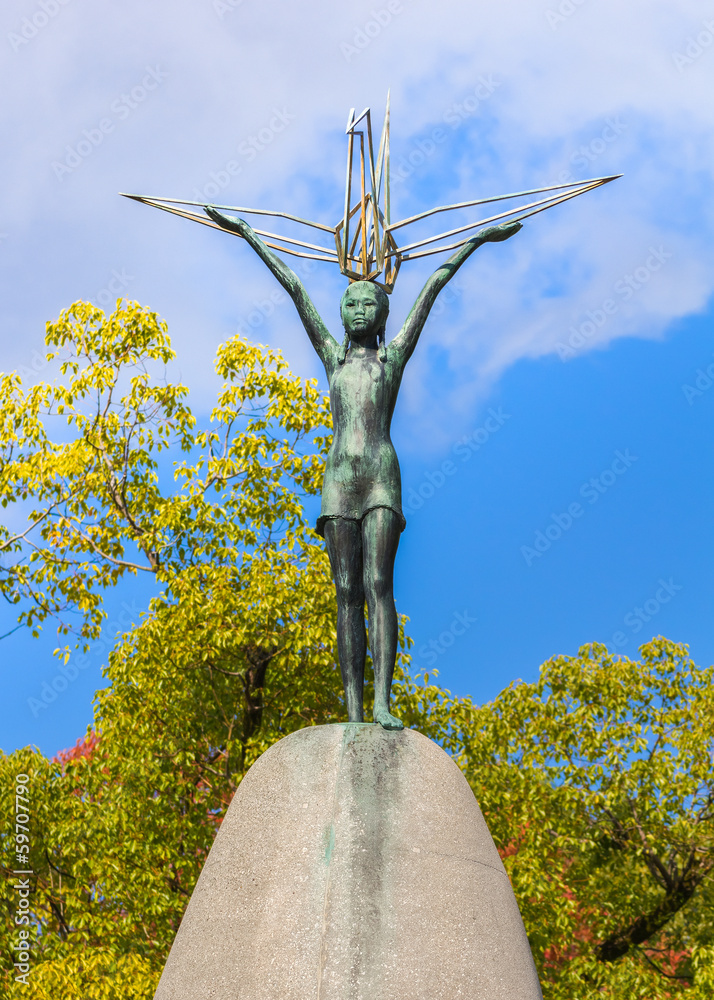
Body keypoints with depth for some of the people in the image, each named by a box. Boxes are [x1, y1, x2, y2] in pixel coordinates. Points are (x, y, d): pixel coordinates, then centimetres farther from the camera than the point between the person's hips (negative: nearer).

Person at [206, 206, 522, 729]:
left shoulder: (393, 356, 14)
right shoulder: (333, 354, 19)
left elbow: (433, 287, 14)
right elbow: (294, 287, 21)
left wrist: (477, 239, 19)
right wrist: (247, 233, 28)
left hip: (382, 476, -2)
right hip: (339, 478, 2)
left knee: (379, 584, -15)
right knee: (347, 592, -3)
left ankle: (382, 702, -22)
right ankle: (353, 712, -6)